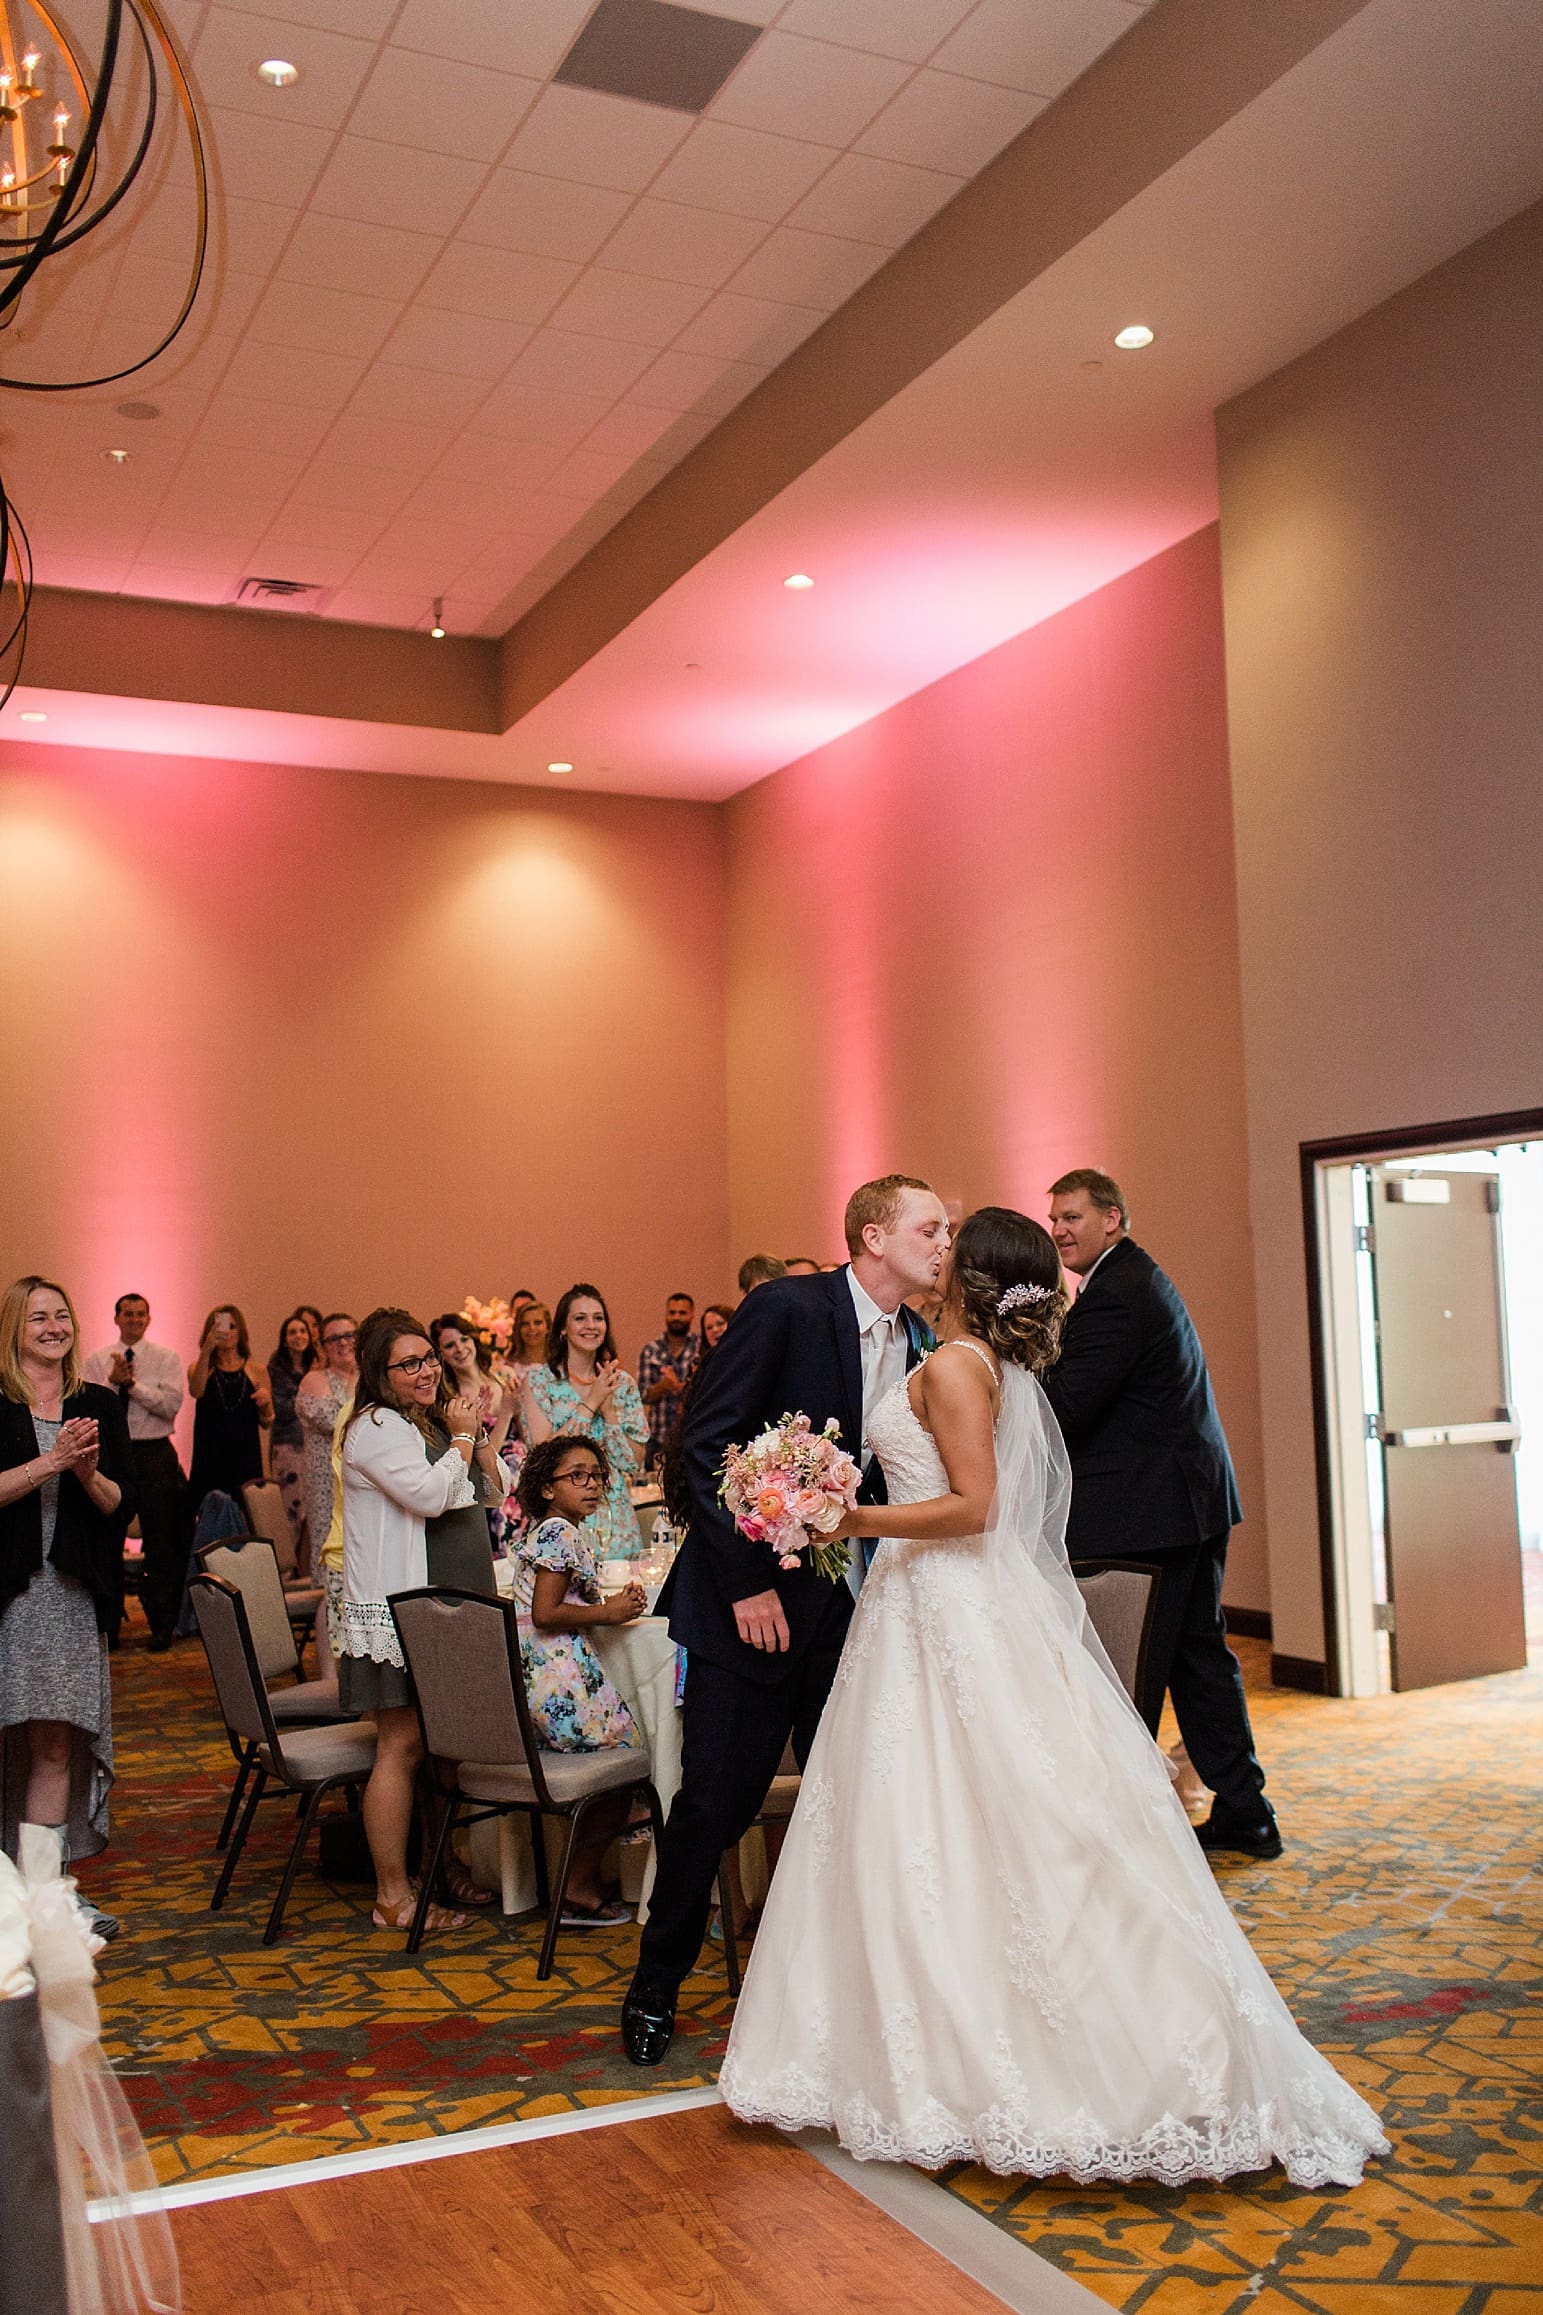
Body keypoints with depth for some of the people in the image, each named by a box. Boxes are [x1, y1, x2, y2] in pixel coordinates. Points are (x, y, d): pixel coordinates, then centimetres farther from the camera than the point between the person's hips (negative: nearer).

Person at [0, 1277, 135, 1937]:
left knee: (56, 1745, 3)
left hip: (72, 1596, 3)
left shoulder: (100, 1405, 12)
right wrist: (53, 1461, -19)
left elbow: (123, 1506, 8)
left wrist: (87, 1472, -10)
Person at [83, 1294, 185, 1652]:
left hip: (154, 1454, -2)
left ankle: (162, 1626, 10)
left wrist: (132, 1383, -18)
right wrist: (113, 1382, -18)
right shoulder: (97, 1361, 7)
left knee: (161, 1543, 0)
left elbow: (171, 1405, -11)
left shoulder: (166, 1358, 2)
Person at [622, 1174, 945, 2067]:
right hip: (754, 1600, -5)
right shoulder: (785, 1308, -13)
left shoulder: (920, 1342, 4)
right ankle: (656, 1986, 24)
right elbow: (706, 1444, -14)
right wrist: (747, 1580, -17)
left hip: (855, 1608, 5)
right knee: (717, 1801, 3)